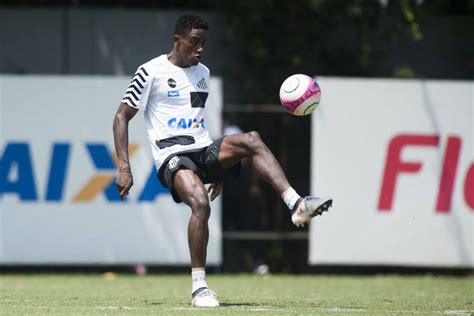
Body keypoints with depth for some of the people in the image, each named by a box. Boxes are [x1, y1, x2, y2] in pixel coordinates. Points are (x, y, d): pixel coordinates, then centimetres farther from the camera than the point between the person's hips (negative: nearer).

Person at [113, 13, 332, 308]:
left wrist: (218, 167, 30)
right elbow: (122, 118, -1)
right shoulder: (152, 72, -2)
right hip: (172, 156, -6)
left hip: (205, 151, 6)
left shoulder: (203, 73, 19)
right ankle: (199, 286, -24)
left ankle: (296, 205, -36)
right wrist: (124, 167, -11)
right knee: (201, 204, -33)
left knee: (251, 139, -24)